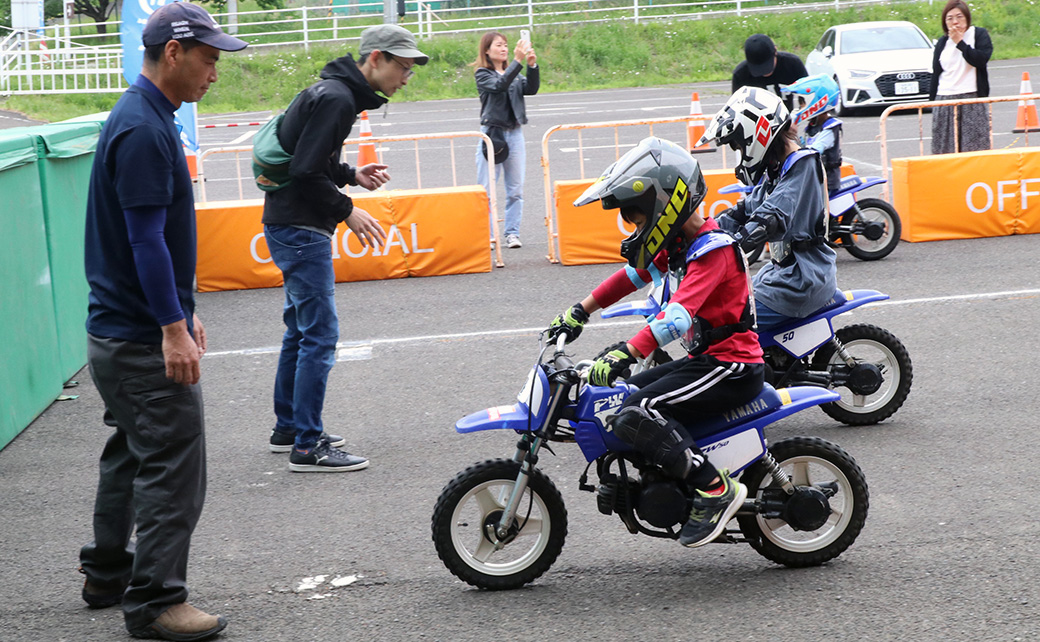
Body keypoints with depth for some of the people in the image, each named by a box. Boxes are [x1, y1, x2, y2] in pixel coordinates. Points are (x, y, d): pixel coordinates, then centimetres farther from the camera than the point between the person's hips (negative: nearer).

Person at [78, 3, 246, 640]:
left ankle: (108, 573, 30)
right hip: (144, 341, -11)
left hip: (119, 331, 11)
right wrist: (173, 326, -23)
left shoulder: (145, 120, 14)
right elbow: (146, 238, -23)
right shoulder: (142, 130, -19)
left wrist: (183, 309, 22)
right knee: (174, 468, -7)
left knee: (133, 455, 19)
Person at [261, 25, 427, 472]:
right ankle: (307, 447, -5)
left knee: (301, 330, 18)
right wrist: (347, 210, -13)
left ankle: (288, 429, 29)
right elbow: (305, 173, -22)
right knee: (320, 335, -8)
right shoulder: (336, 99, -18)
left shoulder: (338, 93, 15)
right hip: (300, 229, -11)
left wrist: (352, 176, 10)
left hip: (291, 227, 11)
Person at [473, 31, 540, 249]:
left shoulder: (513, 73, 14)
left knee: (516, 190, 4)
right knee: (487, 190, -4)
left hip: (514, 134, 5)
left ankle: (512, 233, 10)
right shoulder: (483, 73, -2)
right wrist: (518, 60, -27)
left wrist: (532, 65, -15)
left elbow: (531, 89, 0)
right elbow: (499, 85, -21)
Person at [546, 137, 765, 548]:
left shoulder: (713, 249, -19)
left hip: (732, 366, -11)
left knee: (634, 416, -23)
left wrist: (624, 355, -42)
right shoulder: (679, 243, 12)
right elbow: (632, 276, 23)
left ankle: (716, 489, -18)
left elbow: (678, 315, -32)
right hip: (706, 359, 11)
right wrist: (578, 314, 17)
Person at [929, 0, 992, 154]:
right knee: (945, 150, -2)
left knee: (975, 147, -7)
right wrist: (932, 100, 12)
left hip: (972, 99, -3)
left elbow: (981, 59, -13)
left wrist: (960, 42, -11)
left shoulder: (979, 35, 4)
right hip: (944, 101, 3)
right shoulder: (942, 43, 15)